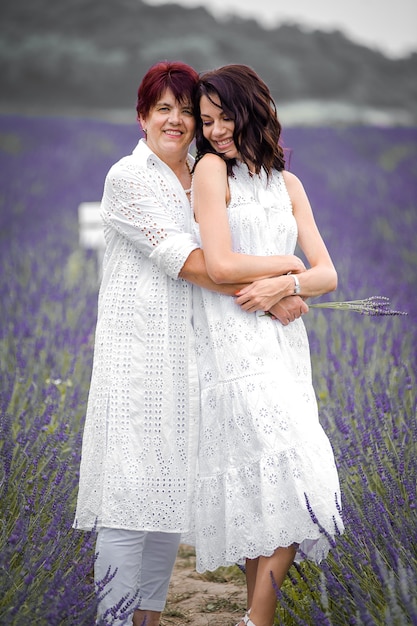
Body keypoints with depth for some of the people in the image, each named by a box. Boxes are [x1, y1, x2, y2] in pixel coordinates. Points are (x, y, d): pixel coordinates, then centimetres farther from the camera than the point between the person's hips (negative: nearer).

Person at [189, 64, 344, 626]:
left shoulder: (288, 184, 16)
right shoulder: (212, 169, 0)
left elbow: (328, 275, 9)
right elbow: (220, 265, -12)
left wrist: (284, 284, -10)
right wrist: (287, 263, 0)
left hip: (284, 342, 6)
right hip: (233, 344, -6)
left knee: (264, 491, 3)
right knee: (292, 481, -16)